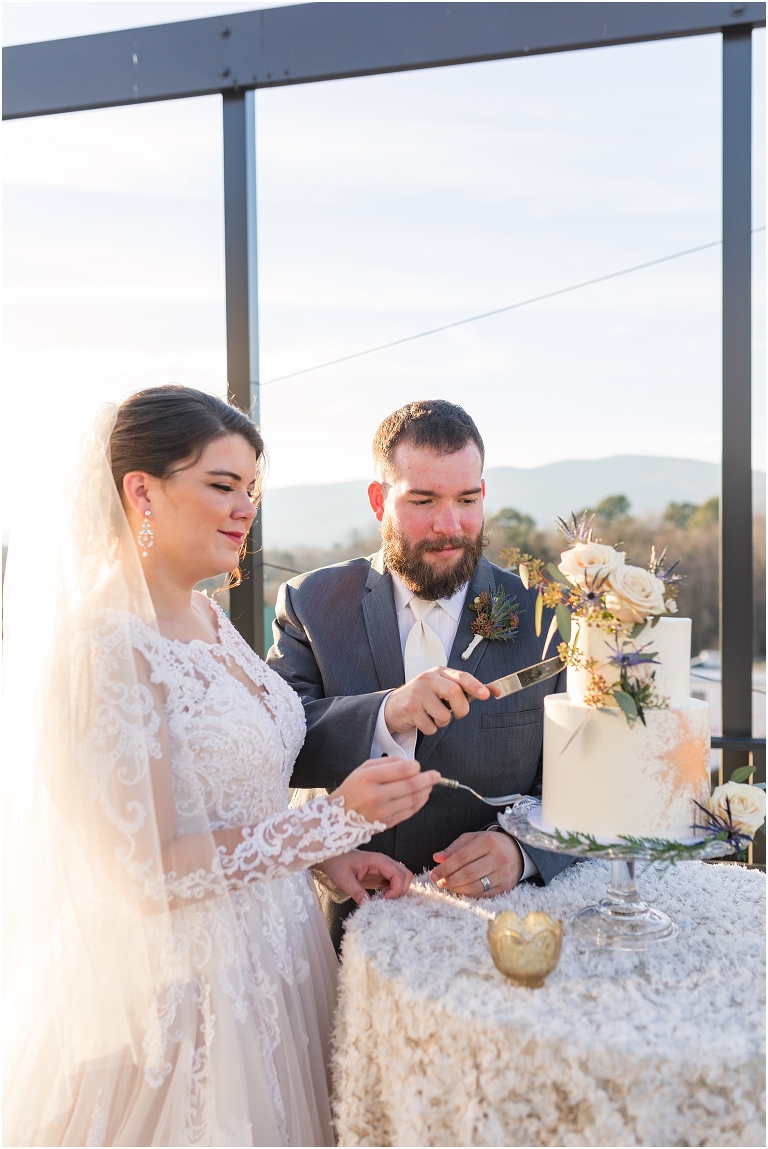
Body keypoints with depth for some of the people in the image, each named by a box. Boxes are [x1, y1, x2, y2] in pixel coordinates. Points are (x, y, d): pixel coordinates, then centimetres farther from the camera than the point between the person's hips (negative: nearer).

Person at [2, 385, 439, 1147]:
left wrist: (327, 856, 0)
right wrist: (336, 820, -25)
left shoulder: (208, 622, 4)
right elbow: (152, 868, -22)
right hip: (186, 990, -8)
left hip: (271, 962, 8)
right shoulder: (104, 647, -22)